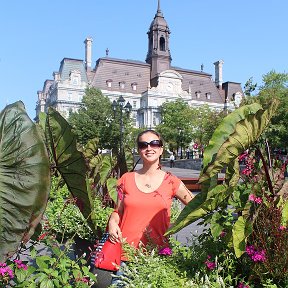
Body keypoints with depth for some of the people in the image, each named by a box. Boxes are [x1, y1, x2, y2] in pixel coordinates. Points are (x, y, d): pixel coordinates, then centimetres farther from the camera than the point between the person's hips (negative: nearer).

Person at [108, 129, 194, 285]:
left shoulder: (171, 182, 2)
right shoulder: (127, 179, 5)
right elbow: (118, 211, 12)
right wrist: (112, 223, -5)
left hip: (158, 251, 0)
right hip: (126, 251, 1)